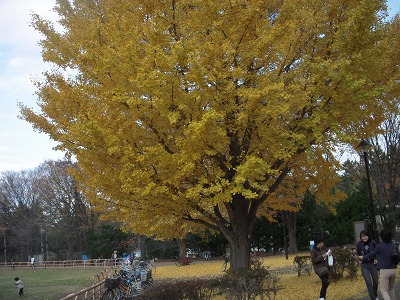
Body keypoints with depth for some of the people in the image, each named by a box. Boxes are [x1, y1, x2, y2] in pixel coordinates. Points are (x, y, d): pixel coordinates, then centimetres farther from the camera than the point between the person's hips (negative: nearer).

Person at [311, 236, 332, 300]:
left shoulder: (324, 249, 7)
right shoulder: (313, 251, -10)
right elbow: (314, 260, -16)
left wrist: (329, 253, -7)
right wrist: (322, 256, -24)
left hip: (325, 268, 7)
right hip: (319, 269, -7)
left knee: (325, 283, 10)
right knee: (326, 282, -17)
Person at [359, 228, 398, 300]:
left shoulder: (380, 246, -11)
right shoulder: (394, 245, 3)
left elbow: (371, 254, 2)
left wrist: (363, 257, 19)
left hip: (384, 270, -6)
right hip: (393, 270, 6)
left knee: (384, 290, 2)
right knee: (391, 289, 22)